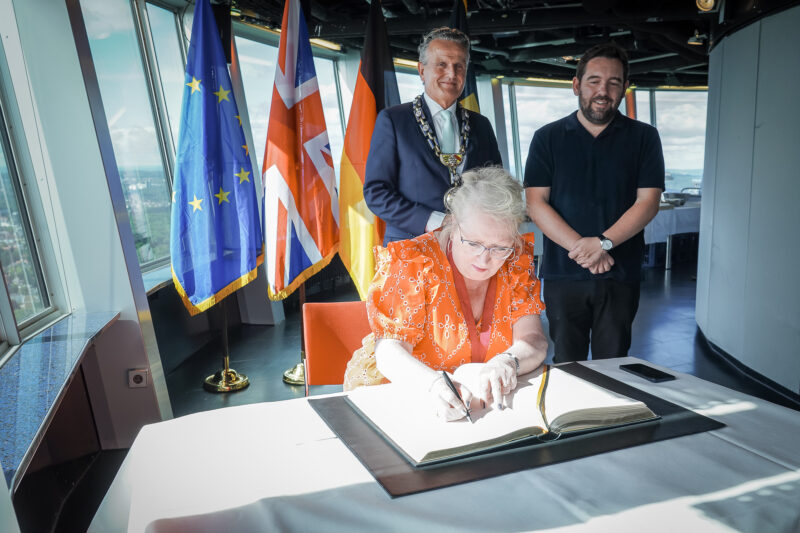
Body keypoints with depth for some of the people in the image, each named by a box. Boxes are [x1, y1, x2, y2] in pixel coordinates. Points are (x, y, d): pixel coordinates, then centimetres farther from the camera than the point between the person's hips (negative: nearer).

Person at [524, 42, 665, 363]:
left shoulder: (643, 138, 7)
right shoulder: (548, 138, 6)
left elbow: (648, 202, -2)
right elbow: (535, 203, -3)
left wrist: (603, 243, -17)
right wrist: (581, 247, -14)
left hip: (620, 276, 1)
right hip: (562, 274, 0)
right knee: (566, 368, 9)